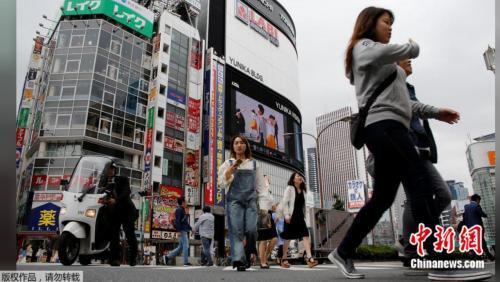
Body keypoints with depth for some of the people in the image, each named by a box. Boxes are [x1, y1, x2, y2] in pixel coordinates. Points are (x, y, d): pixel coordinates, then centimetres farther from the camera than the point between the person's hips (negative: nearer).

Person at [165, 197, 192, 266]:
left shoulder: (182, 210, 20)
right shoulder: (179, 210, -10)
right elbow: (177, 221, -18)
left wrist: (190, 229, 22)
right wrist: (178, 231, -24)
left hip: (184, 231, 10)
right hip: (182, 231, -10)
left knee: (181, 247, 11)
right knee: (186, 246, -7)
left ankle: (168, 257, 14)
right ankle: (186, 262, -4)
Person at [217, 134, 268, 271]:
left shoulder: (254, 164, 17)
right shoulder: (228, 163, 14)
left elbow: (261, 185, 12)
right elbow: (221, 183, 3)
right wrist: (233, 167, -7)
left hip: (251, 200, 1)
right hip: (234, 200, -1)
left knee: (251, 229, -12)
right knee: (237, 231, -11)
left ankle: (249, 253, 13)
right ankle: (239, 260, -13)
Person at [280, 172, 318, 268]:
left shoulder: (303, 190, 17)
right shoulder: (289, 189, -2)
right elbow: (284, 202, -10)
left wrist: (305, 216, 13)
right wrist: (286, 215, -17)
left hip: (300, 217, 5)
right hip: (291, 217, -5)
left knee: (306, 236, -10)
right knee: (288, 238, 2)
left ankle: (309, 258, -17)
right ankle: (284, 259, 14)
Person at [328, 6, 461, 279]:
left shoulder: (384, 64, 34)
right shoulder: (364, 47, 7)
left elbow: (400, 100, 27)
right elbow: (409, 50, -11)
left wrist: (434, 112, 19)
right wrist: (413, 44, 13)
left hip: (388, 127, 9)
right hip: (383, 125, -9)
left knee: (382, 197, 5)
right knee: (421, 184, -14)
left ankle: (343, 252, 11)